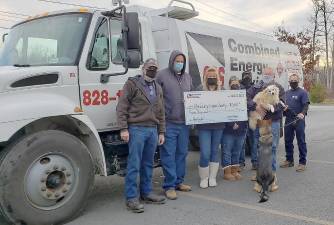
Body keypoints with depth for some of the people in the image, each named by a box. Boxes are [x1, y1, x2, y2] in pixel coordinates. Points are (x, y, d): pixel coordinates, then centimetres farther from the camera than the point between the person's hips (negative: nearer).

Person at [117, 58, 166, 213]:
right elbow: (122, 107, -8)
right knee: (134, 165, -4)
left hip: (153, 130, 6)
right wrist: (123, 129, -14)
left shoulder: (158, 88, 17)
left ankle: (146, 193, 24)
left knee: (148, 164, 13)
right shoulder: (132, 84, -2)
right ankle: (131, 198, 4)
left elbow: (161, 112, 20)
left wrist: (161, 132, 15)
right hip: (137, 129, -6)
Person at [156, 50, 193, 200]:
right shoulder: (162, 75, -4)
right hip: (168, 123, -6)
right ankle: (169, 186, 6)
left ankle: (179, 182, 26)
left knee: (182, 153, 13)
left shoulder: (188, 77, 15)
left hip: (184, 122, 6)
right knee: (168, 155, -2)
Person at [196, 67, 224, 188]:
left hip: (218, 126, 3)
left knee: (214, 151, 11)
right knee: (205, 154, -5)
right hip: (204, 126, -2)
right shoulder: (200, 89, -2)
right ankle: (204, 178, 14)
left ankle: (212, 177, 23)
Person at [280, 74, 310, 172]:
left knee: (301, 142, -2)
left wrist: (302, 113, -30)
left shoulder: (302, 92, -3)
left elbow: (306, 105, -13)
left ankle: (302, 162, 5)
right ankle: (289, 160, 25)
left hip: (299, 120, -6)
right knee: (288, 141, 12)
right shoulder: (287, 93, 16)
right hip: (288, 120, 6)